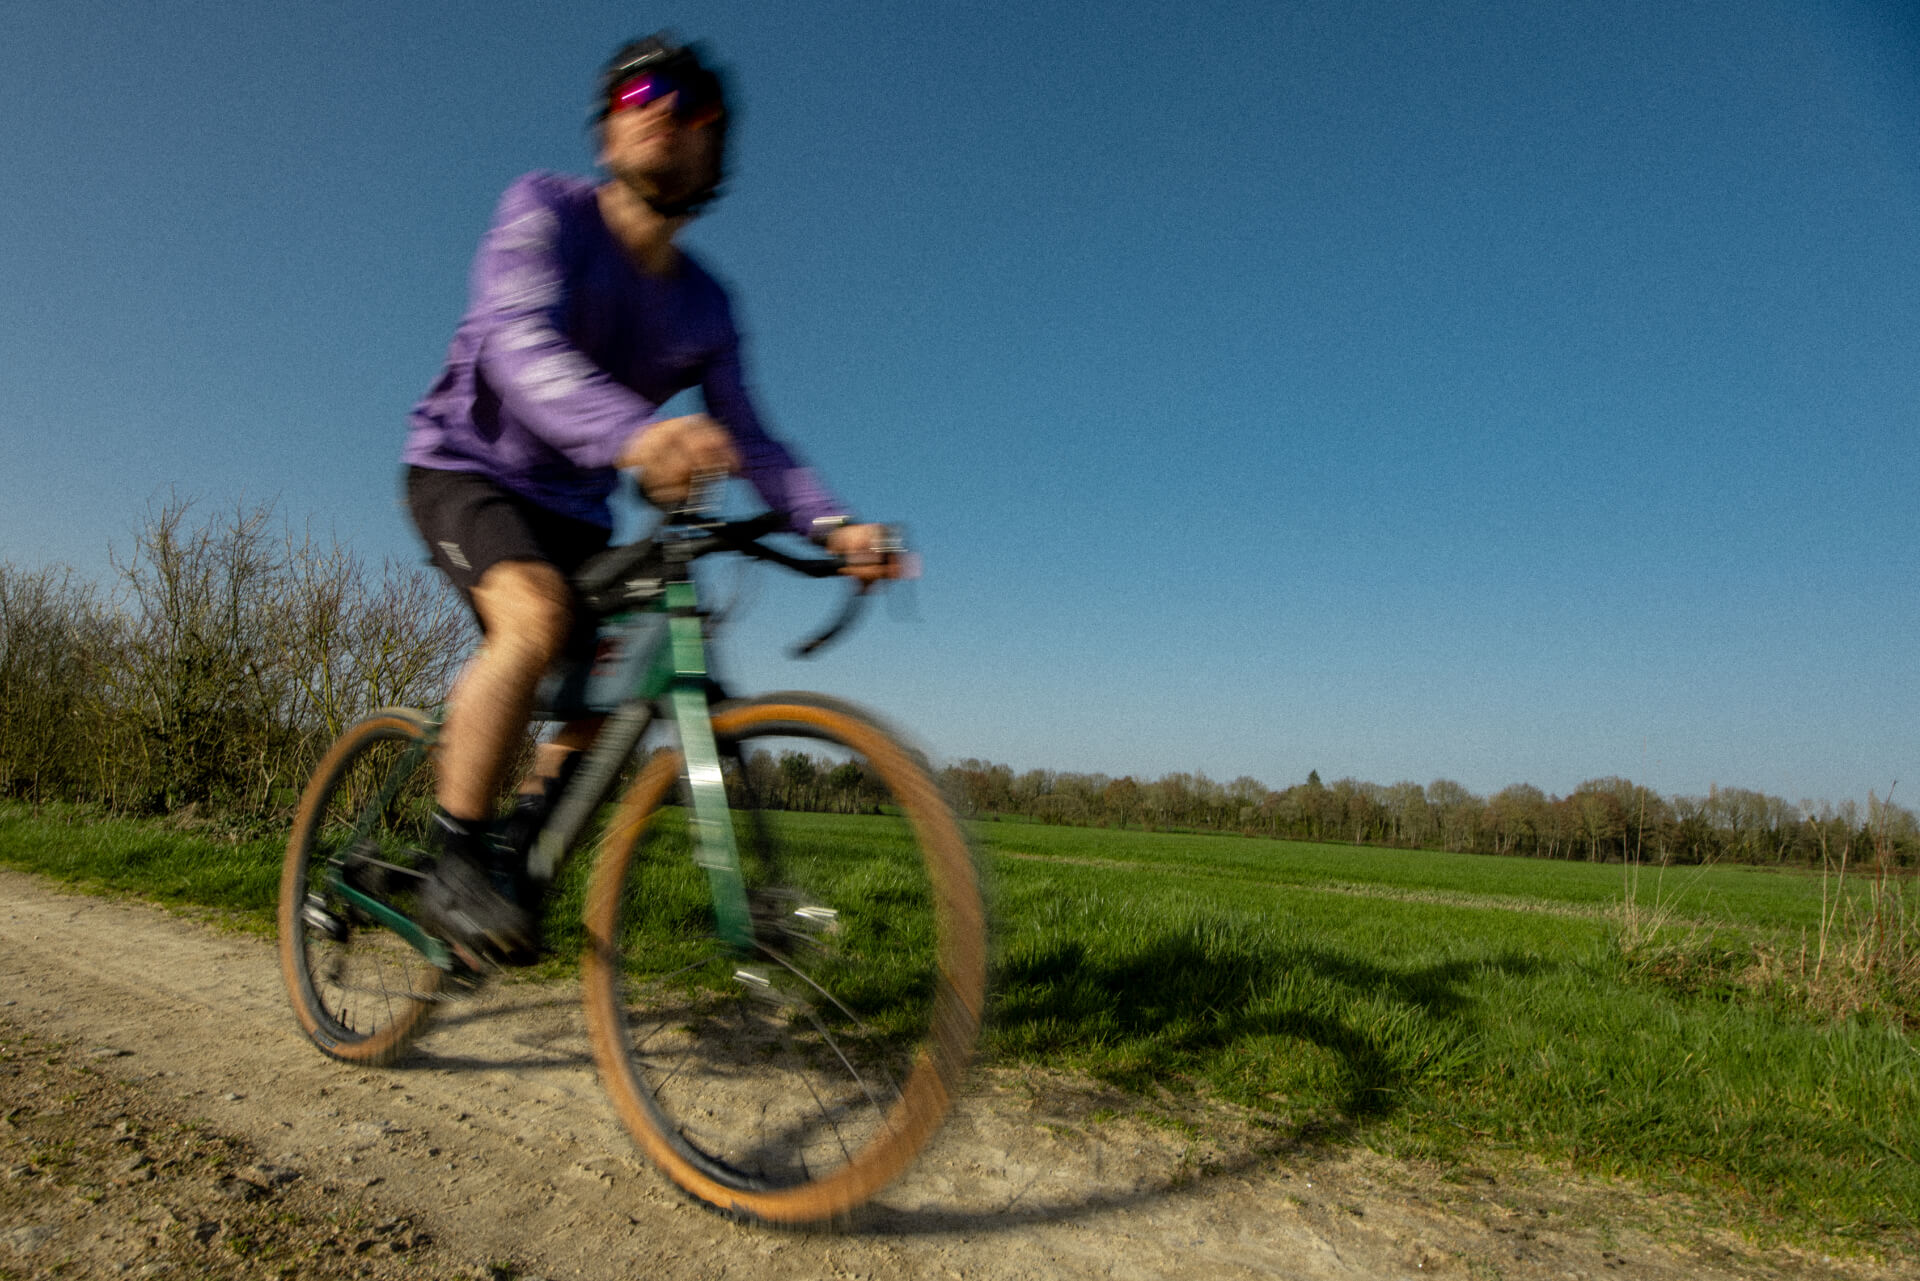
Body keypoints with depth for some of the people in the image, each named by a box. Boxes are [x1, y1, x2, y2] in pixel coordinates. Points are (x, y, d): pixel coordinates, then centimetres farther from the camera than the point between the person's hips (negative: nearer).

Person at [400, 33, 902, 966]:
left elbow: (746, 438, -6)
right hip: (465, 464, -5)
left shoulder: (703, 307, -1)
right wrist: (631, 433, -56)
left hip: (570, 505, 6)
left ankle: (520, 841, 18)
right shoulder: (546, 212, -16)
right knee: (534, 618, -33)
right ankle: (453, 867, -18)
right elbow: (521, 342, -34)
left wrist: (831, 525, -25)